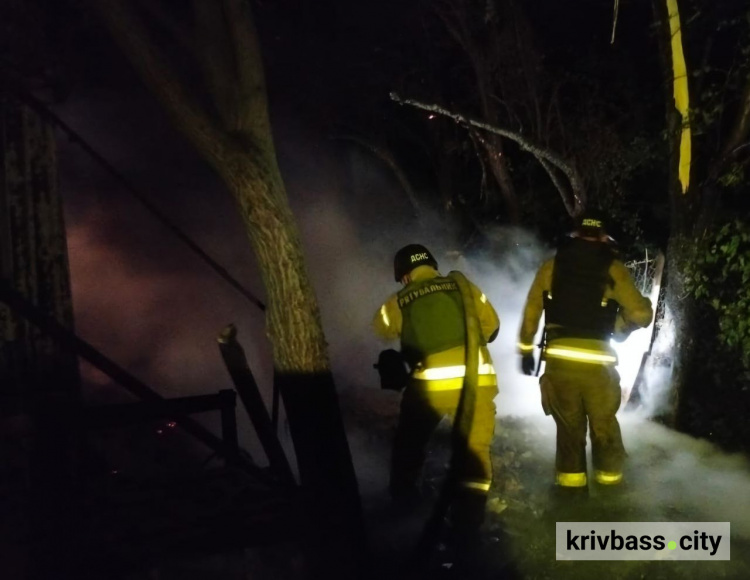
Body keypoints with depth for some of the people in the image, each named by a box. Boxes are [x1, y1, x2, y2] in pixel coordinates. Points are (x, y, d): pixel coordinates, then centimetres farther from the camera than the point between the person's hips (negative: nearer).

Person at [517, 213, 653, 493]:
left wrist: (526, 349, 19)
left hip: (559, 359, 1)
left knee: (569, 423, 16)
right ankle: (609, 478, 25)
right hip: (597, 361, -1)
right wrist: (621, 325, 19)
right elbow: (641, 314, -1)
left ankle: (571, 479, 20)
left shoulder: (551, 266, 6)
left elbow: (531, 311, 9)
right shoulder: (614, 269, 1)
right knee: (604, 423, 17)